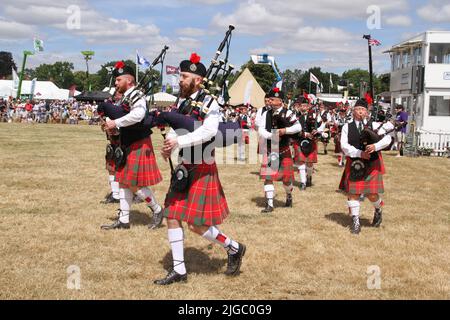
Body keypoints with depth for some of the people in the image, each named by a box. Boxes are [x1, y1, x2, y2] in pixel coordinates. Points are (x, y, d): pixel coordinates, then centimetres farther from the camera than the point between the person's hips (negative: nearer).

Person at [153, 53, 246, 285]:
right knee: (172, 217, 6)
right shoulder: (182, 102, 8)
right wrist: (168, 145, -9)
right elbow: (175, 128, 12)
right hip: (183, 168, 7)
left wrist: (179, 142, -30)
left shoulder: (209, 103, -12)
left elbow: (208, 131, -26)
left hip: (202, 170, -7)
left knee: (197, 224, -5)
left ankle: (234, 248, 19)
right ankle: (179, 270, 18)